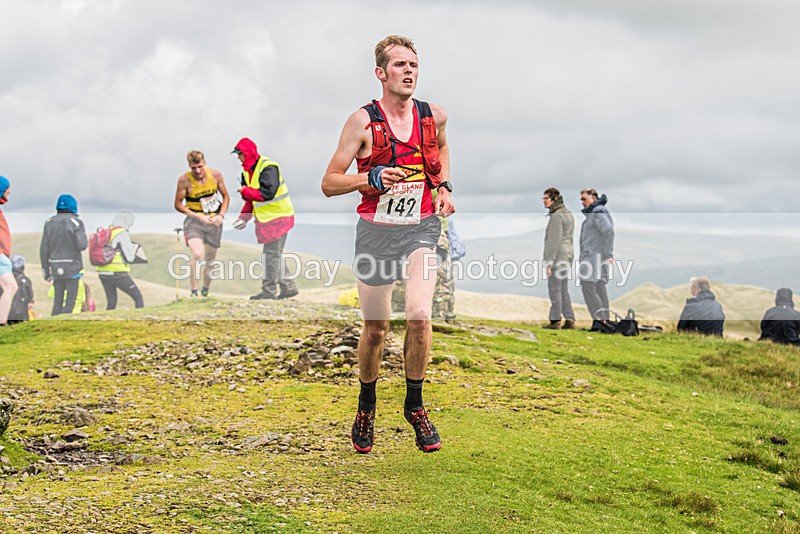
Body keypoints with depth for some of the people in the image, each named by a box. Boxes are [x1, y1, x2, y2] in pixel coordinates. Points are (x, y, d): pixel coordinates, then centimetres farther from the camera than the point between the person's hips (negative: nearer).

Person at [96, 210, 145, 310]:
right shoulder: (123, 233, -9)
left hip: (103, 273, 7)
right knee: (138, 297, 5)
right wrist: (134, 247, 10)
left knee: (111, 303, 13)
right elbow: (129, 258, -10)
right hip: (118, 273, -7)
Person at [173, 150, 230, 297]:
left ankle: (205, 291, 30)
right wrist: (199, 217, -17)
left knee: (210, 259, 11)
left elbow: (225, 196, 7)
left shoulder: (215, 174, -5)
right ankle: (193, 292, -17)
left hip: (214, 221, 3)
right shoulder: (184, 180, -14)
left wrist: (221, 215, -9)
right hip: (194, 220, -3)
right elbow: (178, 204, -7)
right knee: (197, 255, -25)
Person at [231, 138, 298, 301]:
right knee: (274, 254, 12)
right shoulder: (247, 171, 12)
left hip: (278, 216, -10)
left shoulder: (268, 168, -17)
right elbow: (251, 199, 17)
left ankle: (269, 290, -3)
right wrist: (244, 217, 6)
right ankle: (288, 287, 18)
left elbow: (268, 192, -28)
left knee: (271, 253, -8)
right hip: (266, 218, 10)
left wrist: (246, 191, -18)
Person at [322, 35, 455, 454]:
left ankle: (414, 403, 3)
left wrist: (444, 186, 10)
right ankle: (366, 407, 32)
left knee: (419, 315, -19)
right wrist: (372, 177, -23)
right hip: (376, 231, -1)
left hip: (421, 229, 1)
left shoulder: (434, 117, 1)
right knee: (375, 329, 7)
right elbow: (329, 183, -6)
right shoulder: (363, 121, -8)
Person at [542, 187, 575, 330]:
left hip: (557, 256, -10)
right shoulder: (568, 214, 16)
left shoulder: (556, 216, -15)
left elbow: (555, 240, -20)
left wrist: (549, 262, -20)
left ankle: (555, 321, -3)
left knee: (554, 288, -4)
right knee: (563, 289, 12)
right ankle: (570, 320, 10)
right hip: (567, 255, 10)